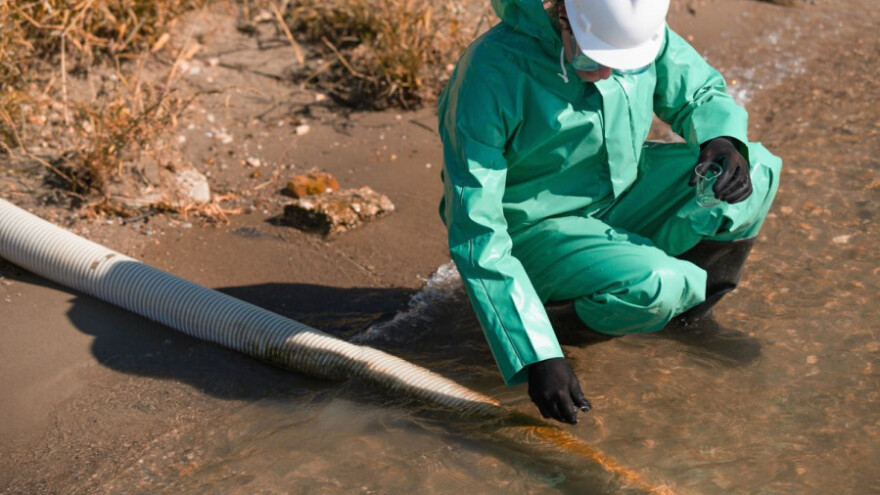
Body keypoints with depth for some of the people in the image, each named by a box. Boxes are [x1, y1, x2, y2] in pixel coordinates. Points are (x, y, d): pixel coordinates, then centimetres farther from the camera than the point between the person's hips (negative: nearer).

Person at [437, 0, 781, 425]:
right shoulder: (492, 74, -32)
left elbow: (702, 93, 5)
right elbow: (475, 234, -32)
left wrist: (724, 140, -21)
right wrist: (536, 358, -37)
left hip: (622, 196, 6)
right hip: (536, 229, -5)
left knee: (757, 171, -10)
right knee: (650, 288, -30)